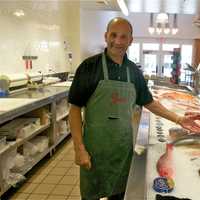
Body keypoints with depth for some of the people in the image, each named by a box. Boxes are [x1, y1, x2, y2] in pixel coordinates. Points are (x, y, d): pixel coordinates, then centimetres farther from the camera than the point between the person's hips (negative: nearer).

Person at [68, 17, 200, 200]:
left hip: (124, 145, 4)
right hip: (95, 146, -3)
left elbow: (149, 102, 14)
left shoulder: (134, 71, 3)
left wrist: (178, 119, 6)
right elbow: (75, 108, -10)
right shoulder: (89, 66, -10)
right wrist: (79, 148, -16)